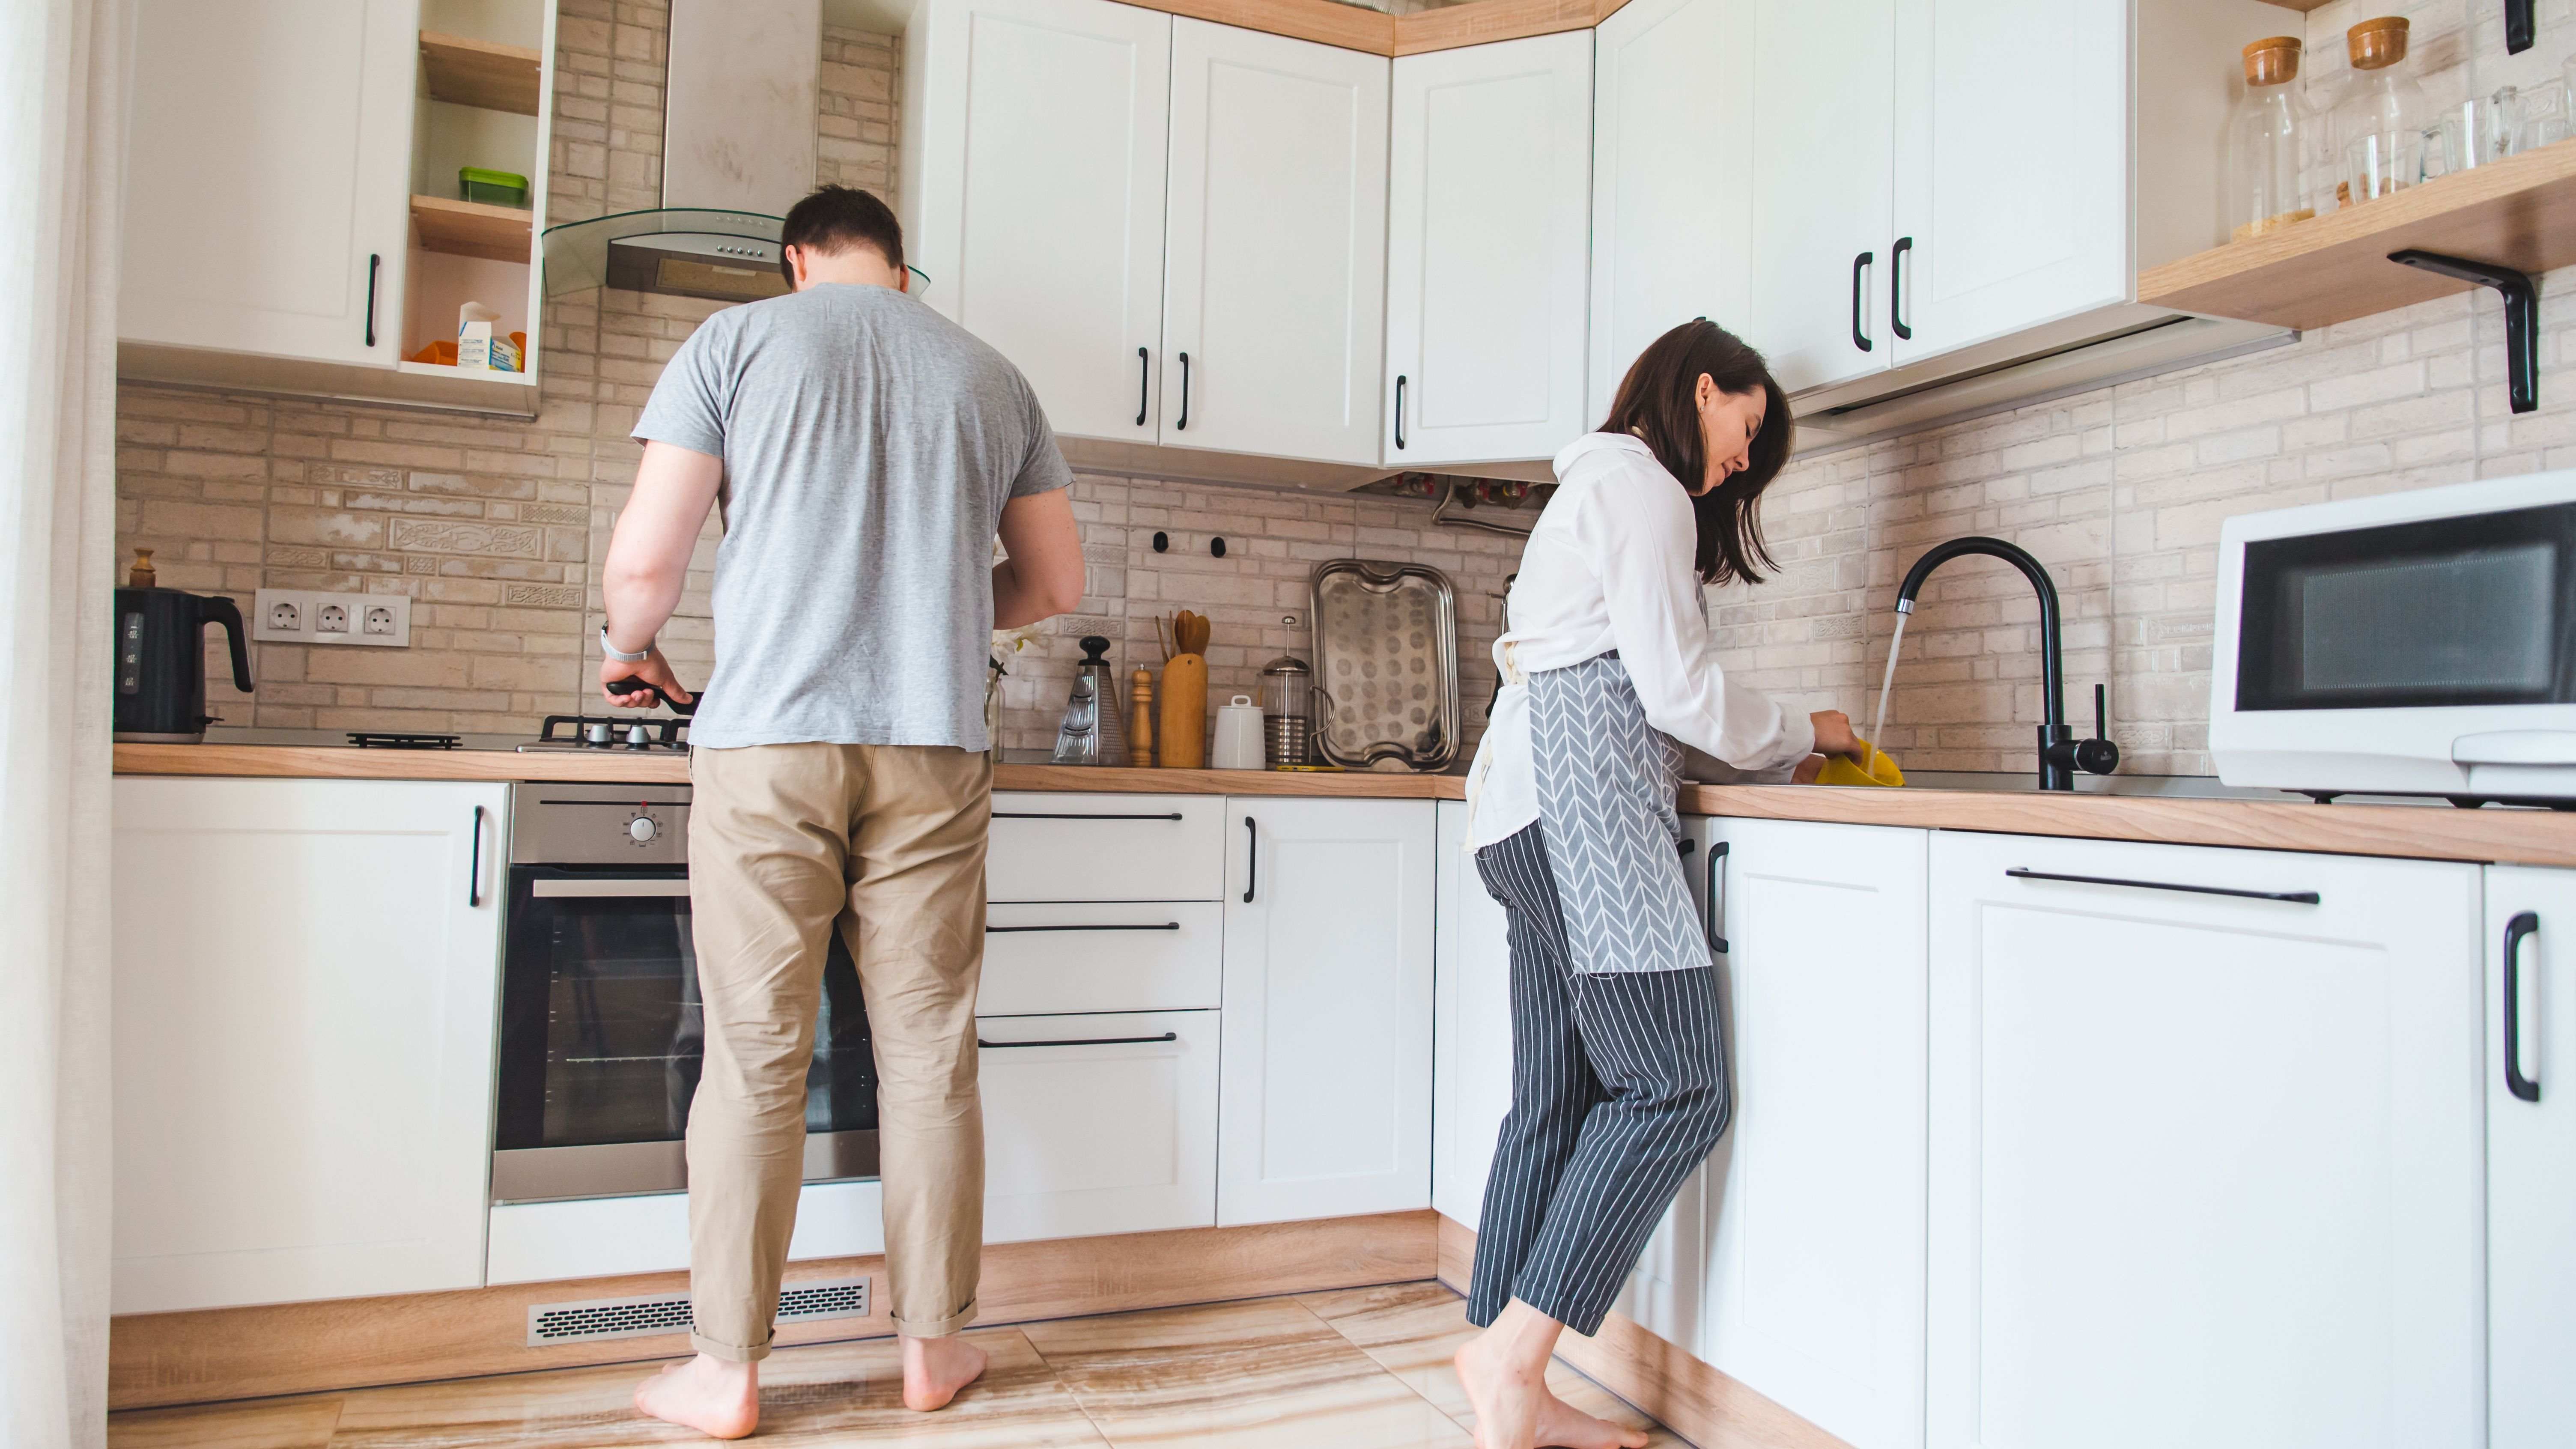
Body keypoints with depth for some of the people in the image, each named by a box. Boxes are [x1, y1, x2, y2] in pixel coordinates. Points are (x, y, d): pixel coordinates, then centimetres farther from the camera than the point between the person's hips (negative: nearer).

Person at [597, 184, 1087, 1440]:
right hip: (935, 749, 2)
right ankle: (932, 1345, 21)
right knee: (929, 1055, 9)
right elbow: (1056, 585, 17)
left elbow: (643, 559, 1)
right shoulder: (991, 376, 13)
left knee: (755, 1060, 5)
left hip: (770, 739, -2)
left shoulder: (736, 340, 6)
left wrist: (629, 648, 22)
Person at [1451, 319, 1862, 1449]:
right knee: (1676, 1089, -11)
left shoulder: (1598, 486, 31)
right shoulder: (1642, 484, -1)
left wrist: (1783, 749, 24)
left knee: (1559, 1101, 6)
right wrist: (1801, 734, 8)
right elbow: (1677, 688, -9)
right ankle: (1514, 1347, -9)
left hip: (1535, 811, 10)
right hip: (1584, 804, -10)